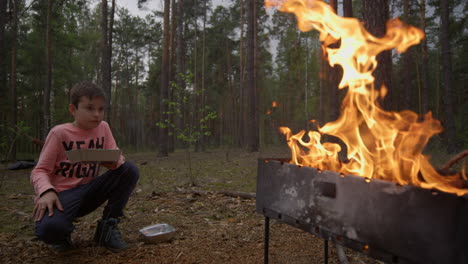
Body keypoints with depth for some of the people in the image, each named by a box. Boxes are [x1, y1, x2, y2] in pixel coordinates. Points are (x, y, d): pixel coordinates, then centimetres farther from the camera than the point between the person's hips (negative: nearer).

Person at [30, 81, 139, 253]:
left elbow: (117, 158, 0)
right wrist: (46, 191, -31)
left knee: (130, 170, -17)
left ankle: (108, 226, -4)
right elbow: (40, 171, -10)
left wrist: (114, 161, -25)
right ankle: (62, 234, 6)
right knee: (49, 229, -37)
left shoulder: (103, 127, 2)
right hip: (62, 193, -4)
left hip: (89, 190, 4)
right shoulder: (59, 133, -9)